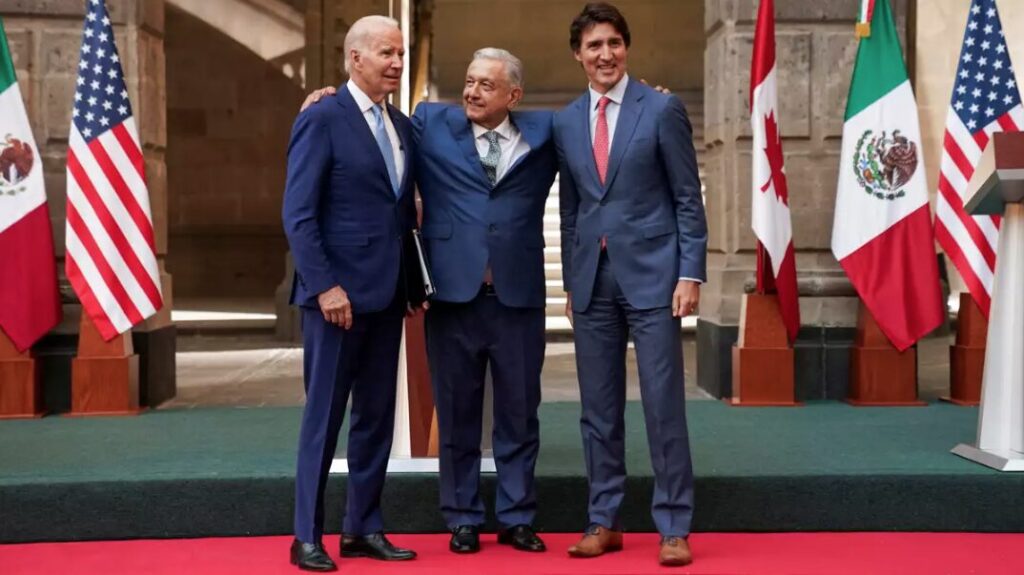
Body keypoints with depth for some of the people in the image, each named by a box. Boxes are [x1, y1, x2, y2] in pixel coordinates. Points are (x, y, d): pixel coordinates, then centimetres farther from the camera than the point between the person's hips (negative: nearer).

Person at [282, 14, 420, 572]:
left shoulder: (402, 127, 13)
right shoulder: (322, 120, -8)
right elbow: (297, 214, -13)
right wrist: (325, 286, -18)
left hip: (386, 295, 7)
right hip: (338, 292, -7)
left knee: (376, 415, 11)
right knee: (324, 416, 0)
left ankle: (363, 528, 21)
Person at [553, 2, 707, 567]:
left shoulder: (662, 109, -1)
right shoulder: (564, 122, 10)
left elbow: (688, 199, -2)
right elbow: (569, 209, 14)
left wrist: (691, 273, -9)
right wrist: (570, 281, 11)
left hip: (650, 273, -4)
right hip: (592, 280, 4)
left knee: (664, 406, -1)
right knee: (598, 409, 9)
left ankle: (674, 527, 8)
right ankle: (603, 521, 19)